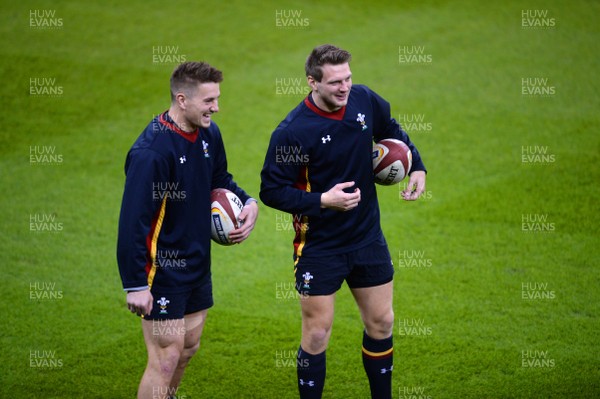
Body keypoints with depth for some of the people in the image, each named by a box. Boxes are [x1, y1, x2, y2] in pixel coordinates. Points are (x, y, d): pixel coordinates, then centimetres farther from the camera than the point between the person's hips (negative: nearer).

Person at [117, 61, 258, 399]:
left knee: (189, 346, 20)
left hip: (197, 263, 8)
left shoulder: (209, 133, -1)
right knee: (166, 360, -4)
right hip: (161, 270, -8)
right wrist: (135, 285, -22)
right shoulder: (151, 151, -25)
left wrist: (249, 202, -3)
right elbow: (132, 221, -23)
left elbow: (220, 180, 18)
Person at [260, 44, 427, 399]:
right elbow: (272, 191, -15)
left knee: (381, 324, 14)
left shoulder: (364, 100, -6)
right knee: (317, 335, 2)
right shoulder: (292, 132, -21)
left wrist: (417, 166, 3)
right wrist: (322, 201, -26)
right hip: (319, 247, -5)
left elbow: (391, 130, 16)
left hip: (368, 238, 5)